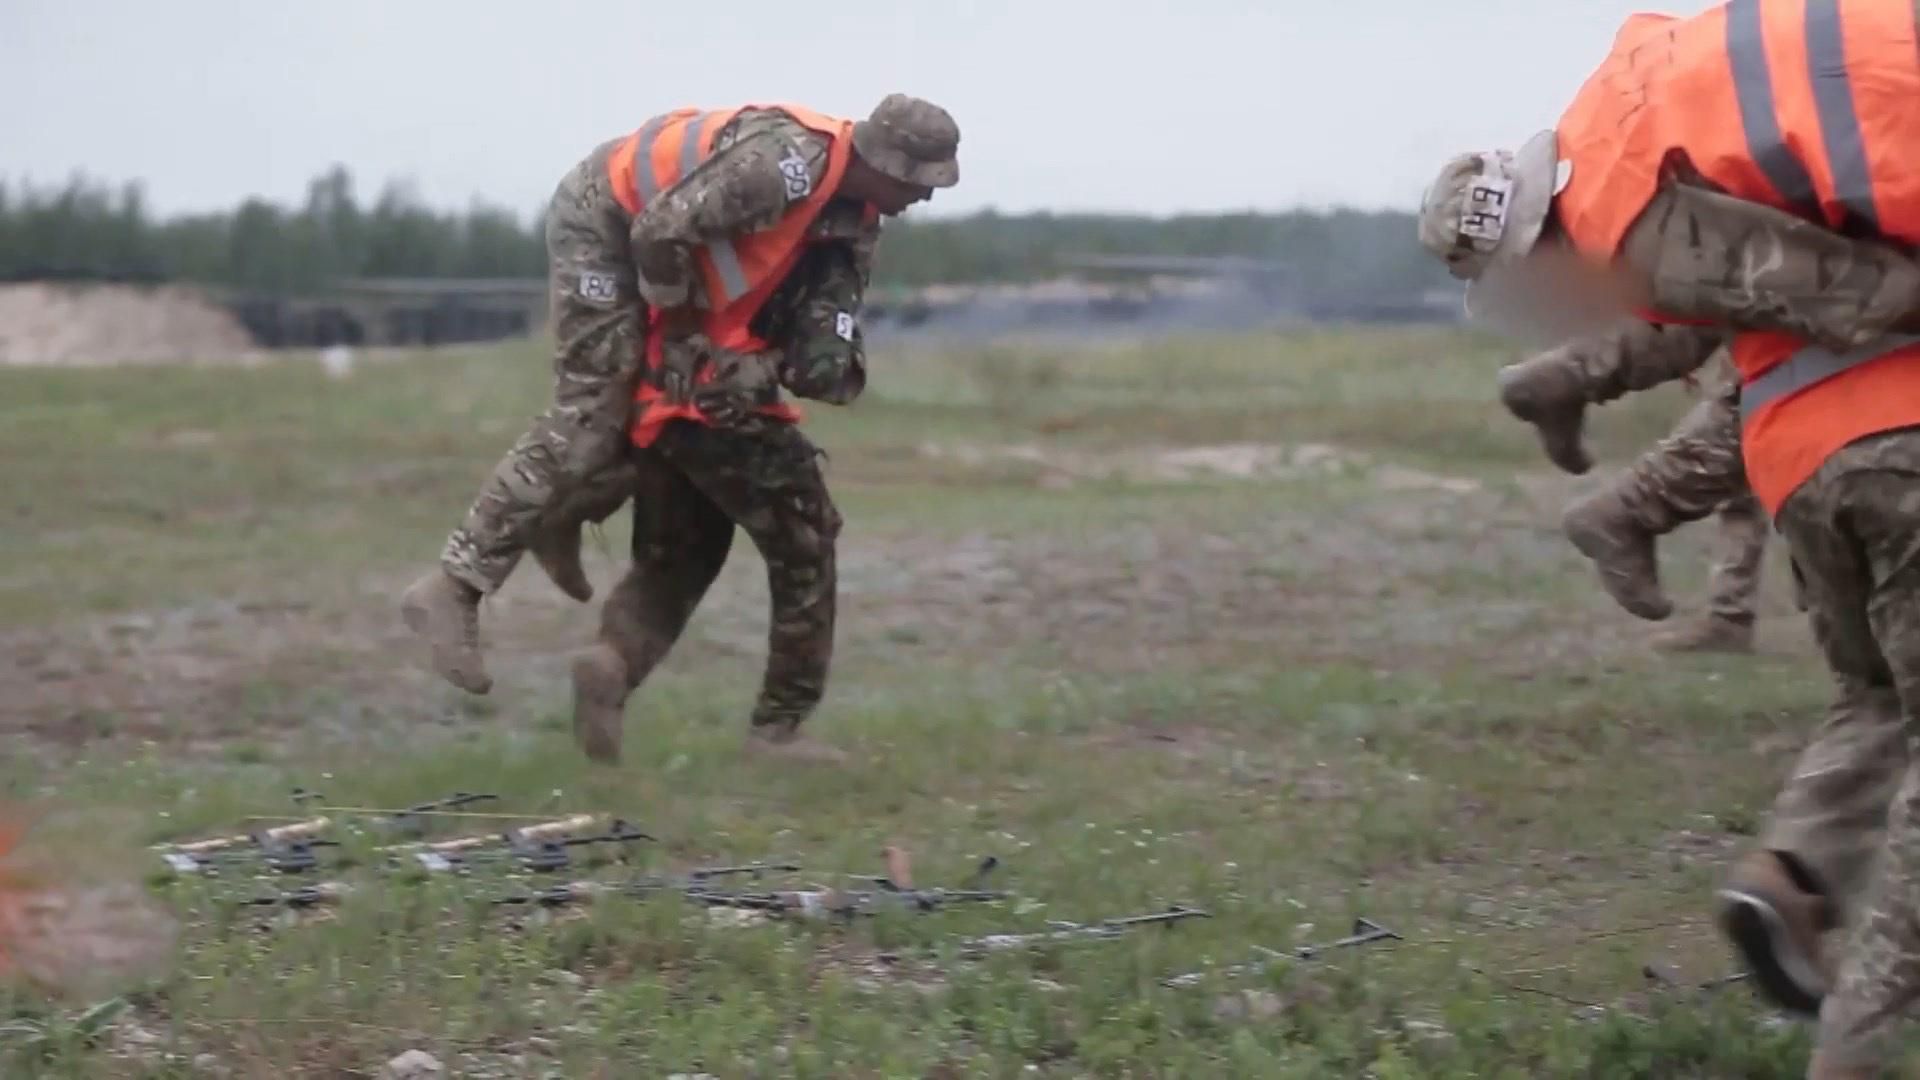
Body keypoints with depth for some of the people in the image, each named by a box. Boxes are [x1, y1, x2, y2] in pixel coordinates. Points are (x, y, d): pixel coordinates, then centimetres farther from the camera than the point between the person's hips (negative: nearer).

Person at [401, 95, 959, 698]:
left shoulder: (851, 189, -3)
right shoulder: (780, 166, -33)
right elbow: (659, 232, -31)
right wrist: (678, 323, -15)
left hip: (645, 226, 10)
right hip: (599, 217, -10)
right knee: (590, 415, -12)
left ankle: (558, 522, 31)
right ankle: (452, 588, -12)